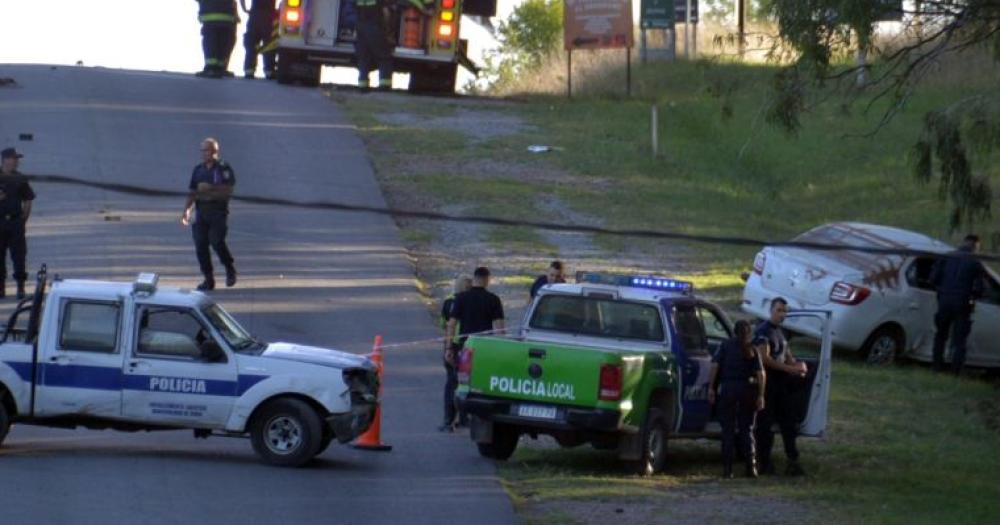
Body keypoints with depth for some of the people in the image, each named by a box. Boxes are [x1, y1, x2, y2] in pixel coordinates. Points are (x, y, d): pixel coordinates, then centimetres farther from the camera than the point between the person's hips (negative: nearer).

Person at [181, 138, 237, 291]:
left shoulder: (224, 168, -2)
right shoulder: (198, 170, 13)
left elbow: (228, 190, -10)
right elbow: (192, 192, 12)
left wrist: (210, 189, -17)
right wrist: (186, 209, -1)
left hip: (218, 211, -5)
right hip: (201, 212, 5)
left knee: (216, 241, -18)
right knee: (200, 244, -4)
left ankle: (230, 268, 7)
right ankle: (208, 279, 3)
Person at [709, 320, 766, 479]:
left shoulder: (726, 346, 4)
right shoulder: (753, 350, 6)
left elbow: (715, 365, -6)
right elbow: (760, 373, -3)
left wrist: (711, 387, -5)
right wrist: (760, 396, -2)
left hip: (728, 388, -1)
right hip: (747, 388, 1)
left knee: (728, 430, 3)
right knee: (747, 430, 11)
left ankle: (727, 469, -1)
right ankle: (751, 468, 7)